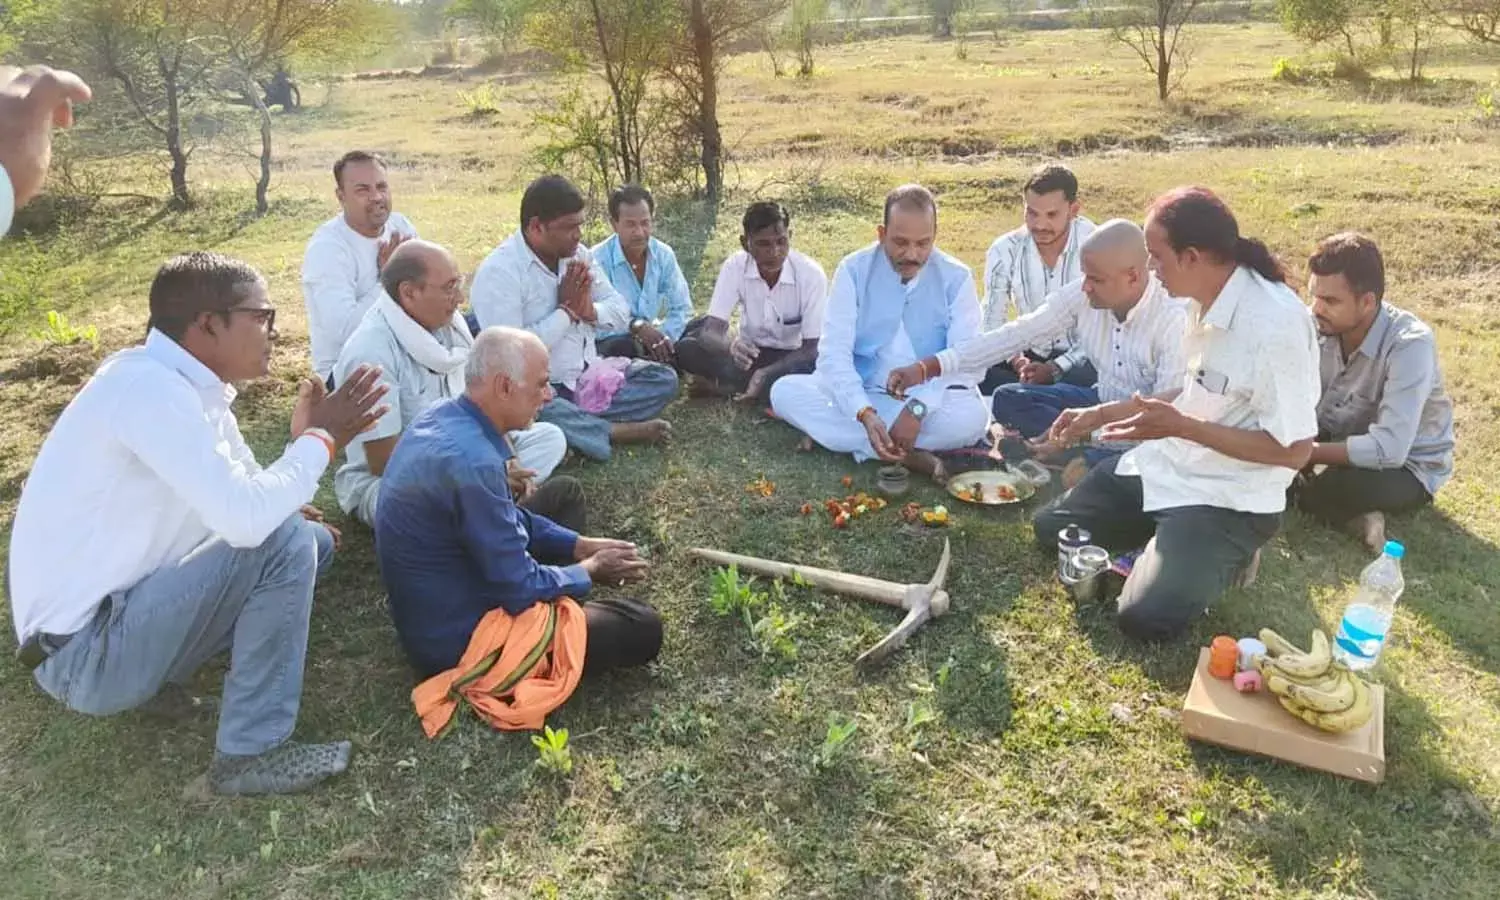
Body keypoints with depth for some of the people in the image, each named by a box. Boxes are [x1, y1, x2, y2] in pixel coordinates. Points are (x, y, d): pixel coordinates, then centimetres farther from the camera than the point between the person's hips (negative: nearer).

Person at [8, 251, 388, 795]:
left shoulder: (187, 385, 5)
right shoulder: (150, 387, -24)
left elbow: (243, 501, 12)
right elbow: (246, 517, -33)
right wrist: (320, 437, -18)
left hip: (128, 607, 9)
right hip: (84, 652, -9)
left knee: (311, 539, 9)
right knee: (282, 542, -23)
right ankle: (251, 753, -13)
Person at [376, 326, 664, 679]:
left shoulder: (444, 416, -2)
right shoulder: (472, 462, -32)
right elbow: (521, 589, -25)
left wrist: (582, 545, 6)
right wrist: (590, 570, -7)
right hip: (458, 639, -9)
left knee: (565, 492, 18)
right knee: (642, 627, -10)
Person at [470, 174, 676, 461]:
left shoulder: (578, 255, 5)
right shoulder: (499, 271, -17)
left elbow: (621, 312, 9)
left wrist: (591, 311, -15)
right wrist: (565, 310, -18)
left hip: (587, 376, 7)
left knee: (663, 378, -5)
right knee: (539, 413, -40)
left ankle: (581, 423, -20)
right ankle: (617, 432, -19)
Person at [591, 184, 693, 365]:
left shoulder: (664, 255, 1)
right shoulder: (597, 259, -14)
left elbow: (682, 309, 1)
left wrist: (662, 338, -18)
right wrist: (637, 326, -37)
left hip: (652, 342, 5)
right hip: (611, 343, -5)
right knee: (624, 347, -37)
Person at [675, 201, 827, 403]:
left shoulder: (811, 274, -22)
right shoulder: (735, 267, -17)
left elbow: (812, 348, -20)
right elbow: (710, 332, -24)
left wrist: (766, 373, -36)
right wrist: (730, 346, -49)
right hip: (750, 354, 2)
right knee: (686, 348, -24)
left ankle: (733, 385, -19)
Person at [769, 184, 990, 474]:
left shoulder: (956, 278, -5)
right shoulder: (854, 270, -5)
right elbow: (834, 352, -13)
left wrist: (918, 408, -30)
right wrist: (865, 414, -31)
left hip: (928, 403, -1)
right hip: (861, 397, 1)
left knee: (972, 416, -33)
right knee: (785, 391, -23)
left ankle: (834, 434, -22)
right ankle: (906, 454, -28)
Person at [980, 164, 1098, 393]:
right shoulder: (1004, 251, -5)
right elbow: (992, 325, 0)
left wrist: (1056, 369, -24)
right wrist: (1016, 360, -20)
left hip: (1081, 361, -2)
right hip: (1030, 358, 3)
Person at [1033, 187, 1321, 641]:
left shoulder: (1276, 323, -27)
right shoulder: (1207, 299, 0)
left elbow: (1294, 450, -22)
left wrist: (1180, 428, -25)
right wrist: (1102, 413, 10)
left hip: (1230, 499, -8)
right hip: (1168, 464, 8)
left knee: (1144, 616, -23)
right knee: (1051, 527, 11)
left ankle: (1223, 555, 4)